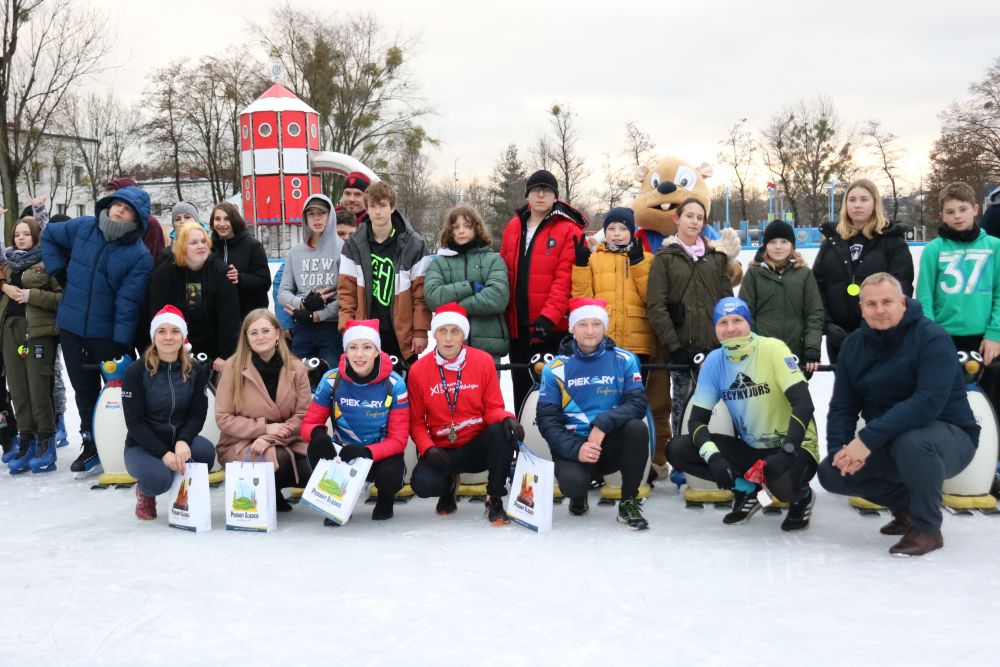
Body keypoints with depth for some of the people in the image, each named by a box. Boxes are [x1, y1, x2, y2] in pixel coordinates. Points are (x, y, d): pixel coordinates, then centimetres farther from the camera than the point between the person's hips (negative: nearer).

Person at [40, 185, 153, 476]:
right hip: (71, 327, 4)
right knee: (84, 389, 15)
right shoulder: (82, 227, -2)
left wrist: (121, 343, -23)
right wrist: (59, 271, 6)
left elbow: (128, 303, -18)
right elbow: (49, 235, 17)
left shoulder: (140, 256, -13)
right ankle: (92, 445, 29)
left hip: (109, 334, -4)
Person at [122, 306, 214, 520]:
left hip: (181, 442, 3)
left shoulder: (196, 371, 0)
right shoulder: (136, 371, -9)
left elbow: (198, 414, -3)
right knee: (159, 478, -34)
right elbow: (134, 421, -12)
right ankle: (145, 492, 8)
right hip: (142, 445, -2)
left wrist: (183, 442, -25)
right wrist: (163, 453, -24)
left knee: (206, 450, -32)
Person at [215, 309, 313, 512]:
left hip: (287, 443, 3)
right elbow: (223, 418, -6)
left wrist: (270, 438, -19)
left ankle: (275, 488, 11)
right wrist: (264, 428, -17)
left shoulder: (296, 368, 1)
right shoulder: (234, 366, -5)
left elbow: (303, 415, -4)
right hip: (240, 444, -3)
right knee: (279, 460, -34)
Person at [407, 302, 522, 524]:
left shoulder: (483, 361, -3)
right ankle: (448, 486, 12)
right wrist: (427, 448, -16)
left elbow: (492, 408, -2)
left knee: (502, 431, -33)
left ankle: (495, 499, -11)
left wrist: (507, 419, -25)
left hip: (478, 446, 0)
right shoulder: (418, 370, -3)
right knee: (422, 483, -29)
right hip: (441, 451, 0)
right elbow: (416, 421, 2)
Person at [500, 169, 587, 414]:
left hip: (552, 329, -5)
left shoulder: (568, 230, -5)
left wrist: (549, 316, -22)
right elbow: (503, 273, 14)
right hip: (517, 327, 5)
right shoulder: (513, 227, 11)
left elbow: (565, 279, -13)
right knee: (522, 390, 15)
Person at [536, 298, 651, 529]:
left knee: (637, 428, -30)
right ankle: (579, 495, 10)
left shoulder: (624, 360, -1)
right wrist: (575, 449, -21)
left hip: (611, 443, 1)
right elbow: (547, 419, -5)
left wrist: (603, 423, -28)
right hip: (572, 446, -1)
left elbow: (638, 403, -11)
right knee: (571, 483, -32)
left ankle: (629, 502, -10)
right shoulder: (555, 368, -2)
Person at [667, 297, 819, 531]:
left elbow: (803, 402, -23)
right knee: (677, 449, -11)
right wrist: (713, 456, -23)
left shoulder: (773, 349, -17)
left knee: (780, 482, -39)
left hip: (792, 448, -5)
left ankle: (801, 497, 0)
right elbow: (697, 419, -4)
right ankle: (746, 490, 5)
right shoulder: (713, 361, -3)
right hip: (750, 448, 5)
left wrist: (789, 449, -35)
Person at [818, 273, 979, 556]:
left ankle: (927, 528, -13)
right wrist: (841, 450, -21)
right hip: (887, 444, 6)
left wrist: (868, 439, -38)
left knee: (910, 441, -38)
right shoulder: (853, 345, 0)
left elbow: (928, 402, -33)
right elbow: (843, 407, -2)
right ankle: (907, 506, 14)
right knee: (831, 473, -10)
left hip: (948, 437, -6)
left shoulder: (932, 337, -19)